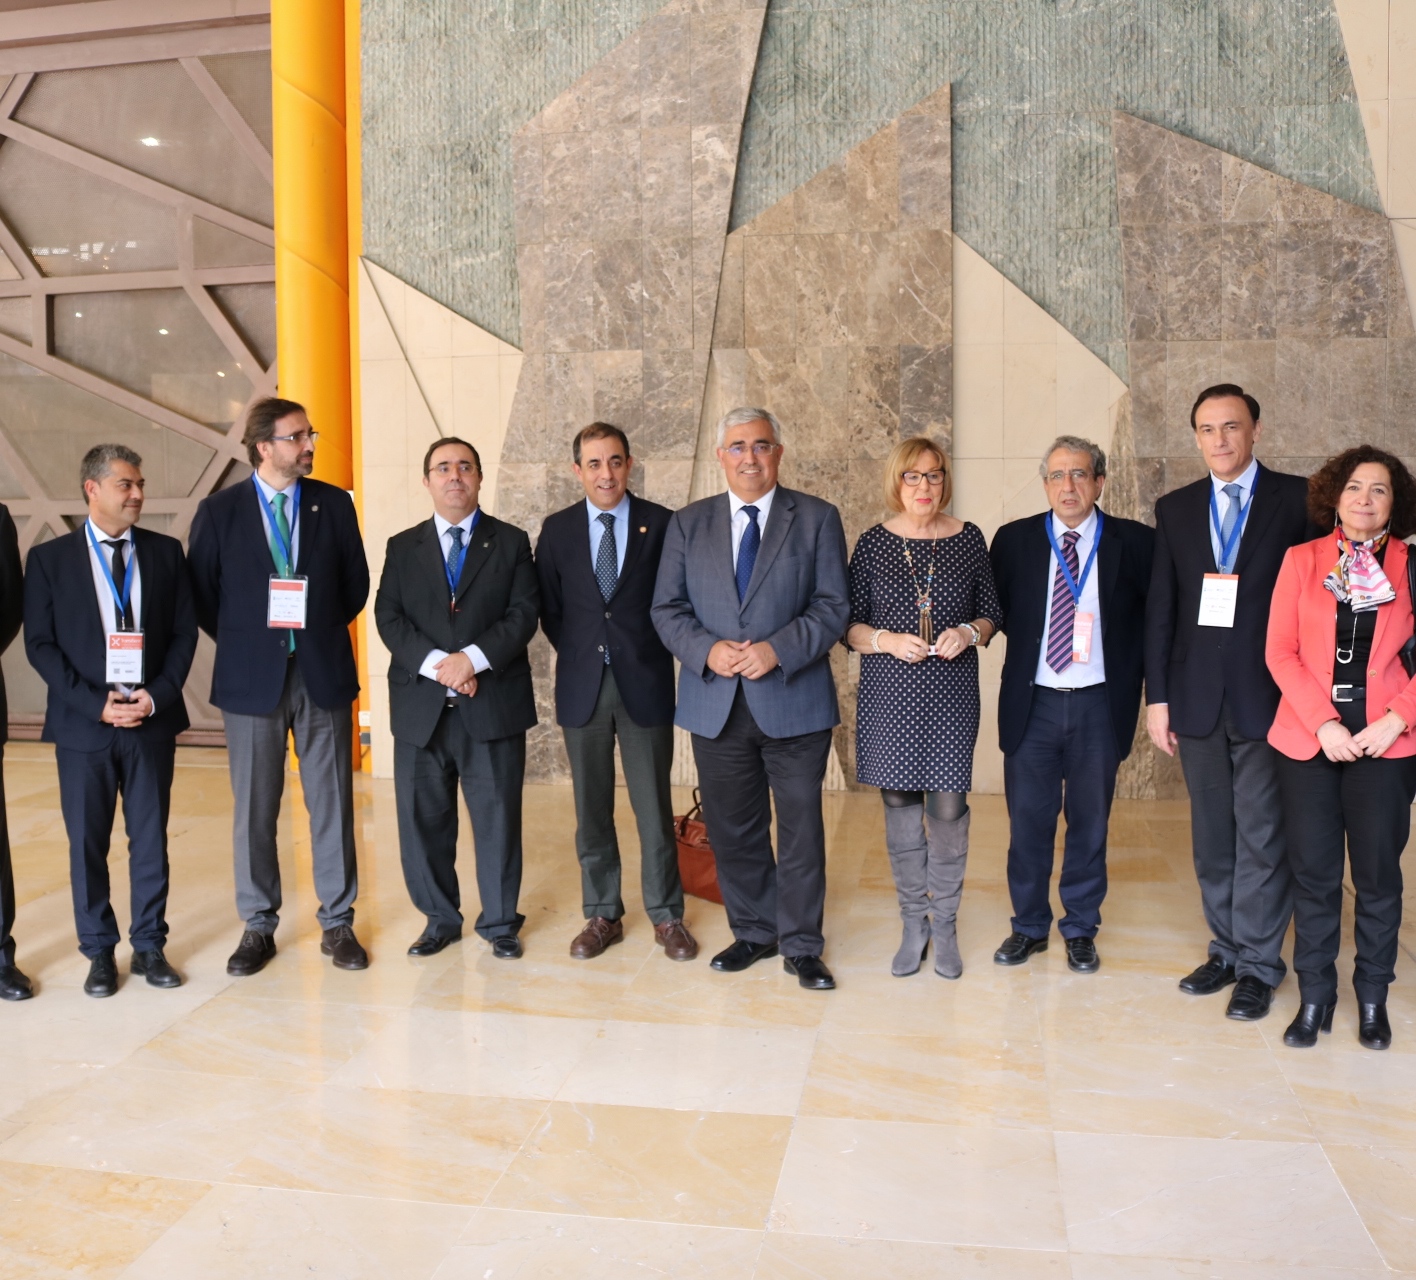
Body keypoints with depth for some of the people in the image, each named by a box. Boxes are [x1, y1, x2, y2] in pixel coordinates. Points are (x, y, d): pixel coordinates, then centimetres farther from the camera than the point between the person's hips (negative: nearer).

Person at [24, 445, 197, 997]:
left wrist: (157, 694, -9)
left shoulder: (165, 552, 5)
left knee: (151, 838, 8)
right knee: (88, 843, 7)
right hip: (83, 723, -1)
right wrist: (95, 703, -12)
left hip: (152, 721, 1)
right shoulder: (49, 557, 1)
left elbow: (184, 631, 4)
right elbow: (40, 644, -2)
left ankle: (149, 946, 20)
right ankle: (99, 951, 20)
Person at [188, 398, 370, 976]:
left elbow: (356, 583, 11)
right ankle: (259, 926, 20)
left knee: (332, 802, 5)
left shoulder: (334, 503, 4)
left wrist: (321, 629, 7)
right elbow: (201, 593, 7)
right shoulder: (220, 510, 0)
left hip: (323, 673, 1)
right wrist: (241, 641, 5)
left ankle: (338, 923, 16)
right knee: (254, 808, 7)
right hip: (251, 676, -1)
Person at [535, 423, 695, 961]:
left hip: (645, 681, -2)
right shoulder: (557, 529, 5)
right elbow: (548, 608, 10)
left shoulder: (661, 524, -2)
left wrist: (654, 652, -1)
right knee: (592, 809, 9)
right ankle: (602, 914, 22)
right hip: (582, 685, 2)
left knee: (654, 806, 4)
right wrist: (578, 653, 3)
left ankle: (666, 916, 18)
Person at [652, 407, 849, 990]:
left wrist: (778, 650, -18)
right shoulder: (689, 522, 9)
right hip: (716, 702, 2)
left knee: (801, 828, 5)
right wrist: (706, 650, -14)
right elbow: (667, 608, 5)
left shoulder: (817, 518, 2)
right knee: (733, 831, 12)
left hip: (793, 700, -2)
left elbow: (833, 606, -4)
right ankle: (753, 933, 30)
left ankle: (801, 946, 21)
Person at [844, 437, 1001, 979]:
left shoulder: (969, 539, 4)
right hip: (889, 692, 0)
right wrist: (885, 640, -16)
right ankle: (913, 923, 22)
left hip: (951, 691, 0)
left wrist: (969, 633, -11)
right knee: (899, 806, 7)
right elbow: (848, 624, 2)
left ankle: (944, 924, 19)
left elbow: (991, 612, 10)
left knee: (948, 808, 1)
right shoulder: (873, 542, 1)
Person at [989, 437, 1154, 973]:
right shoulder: (1013, 540, 1)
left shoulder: (1135, 542, -1)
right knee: (1028, 820, 8)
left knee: (1090, 822, 10)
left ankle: (1080, 929, 26)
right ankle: (1029, 925, 25)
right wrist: (1030, 638, -4)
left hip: (1099, 706, 0)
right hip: (1031, 703, 1)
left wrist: (1133, 670, -5)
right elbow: (995, 611, 8)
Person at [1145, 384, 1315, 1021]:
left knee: (1261, 835, 2)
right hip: (1197, 699, 4)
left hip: (1268, 697, -3)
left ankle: (1257, 964, 15)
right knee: (1211, 836, 12)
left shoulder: (1298, 499, -2)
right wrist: (1158, 697, 3)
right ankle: (1226, 949, 26)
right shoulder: (1175, 508, 8)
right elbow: (1160, 607, 7)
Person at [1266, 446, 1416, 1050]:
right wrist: (1323, 722, -10)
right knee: (1313, 873, 6)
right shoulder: (1302, 560, 4)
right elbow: (1281, 650, -1)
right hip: (1308, 740, 0)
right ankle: (1314, 996, 19)